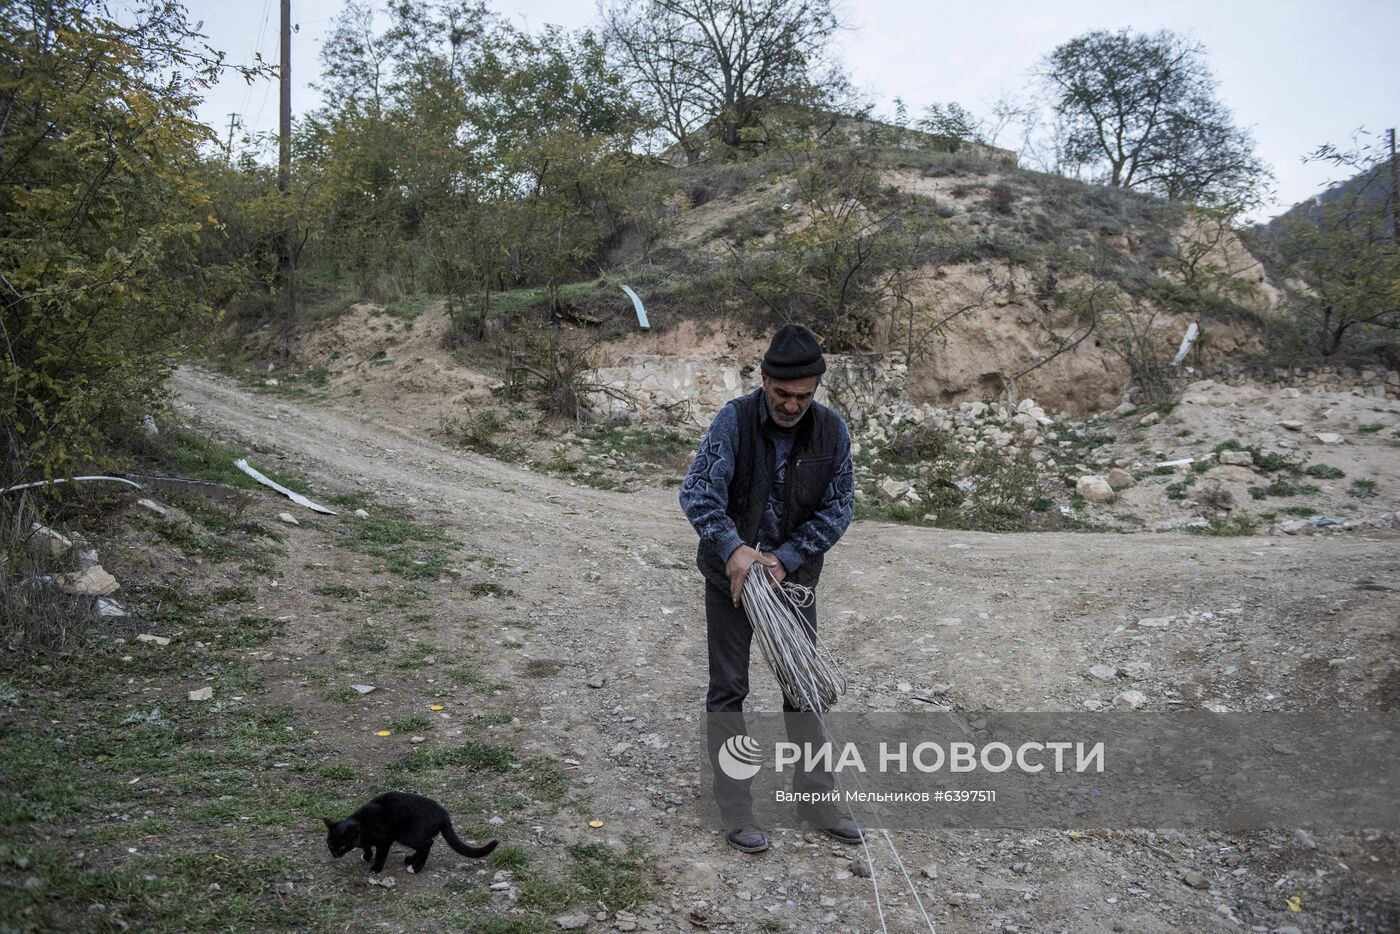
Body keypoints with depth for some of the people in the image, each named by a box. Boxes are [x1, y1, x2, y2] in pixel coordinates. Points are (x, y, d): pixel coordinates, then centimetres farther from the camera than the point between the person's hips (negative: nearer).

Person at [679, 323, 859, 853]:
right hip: (732, 572, -3)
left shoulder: (832, 431, -9)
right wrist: (734, 549, -33)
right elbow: (697, 492, -21)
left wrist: (783, 557, -15)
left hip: (793, 573, 3)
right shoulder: (735, 420, -18)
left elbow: (838, 508, -6)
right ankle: (734, 810, 12)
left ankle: (816, 799, 23)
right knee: (728, 688, 2)